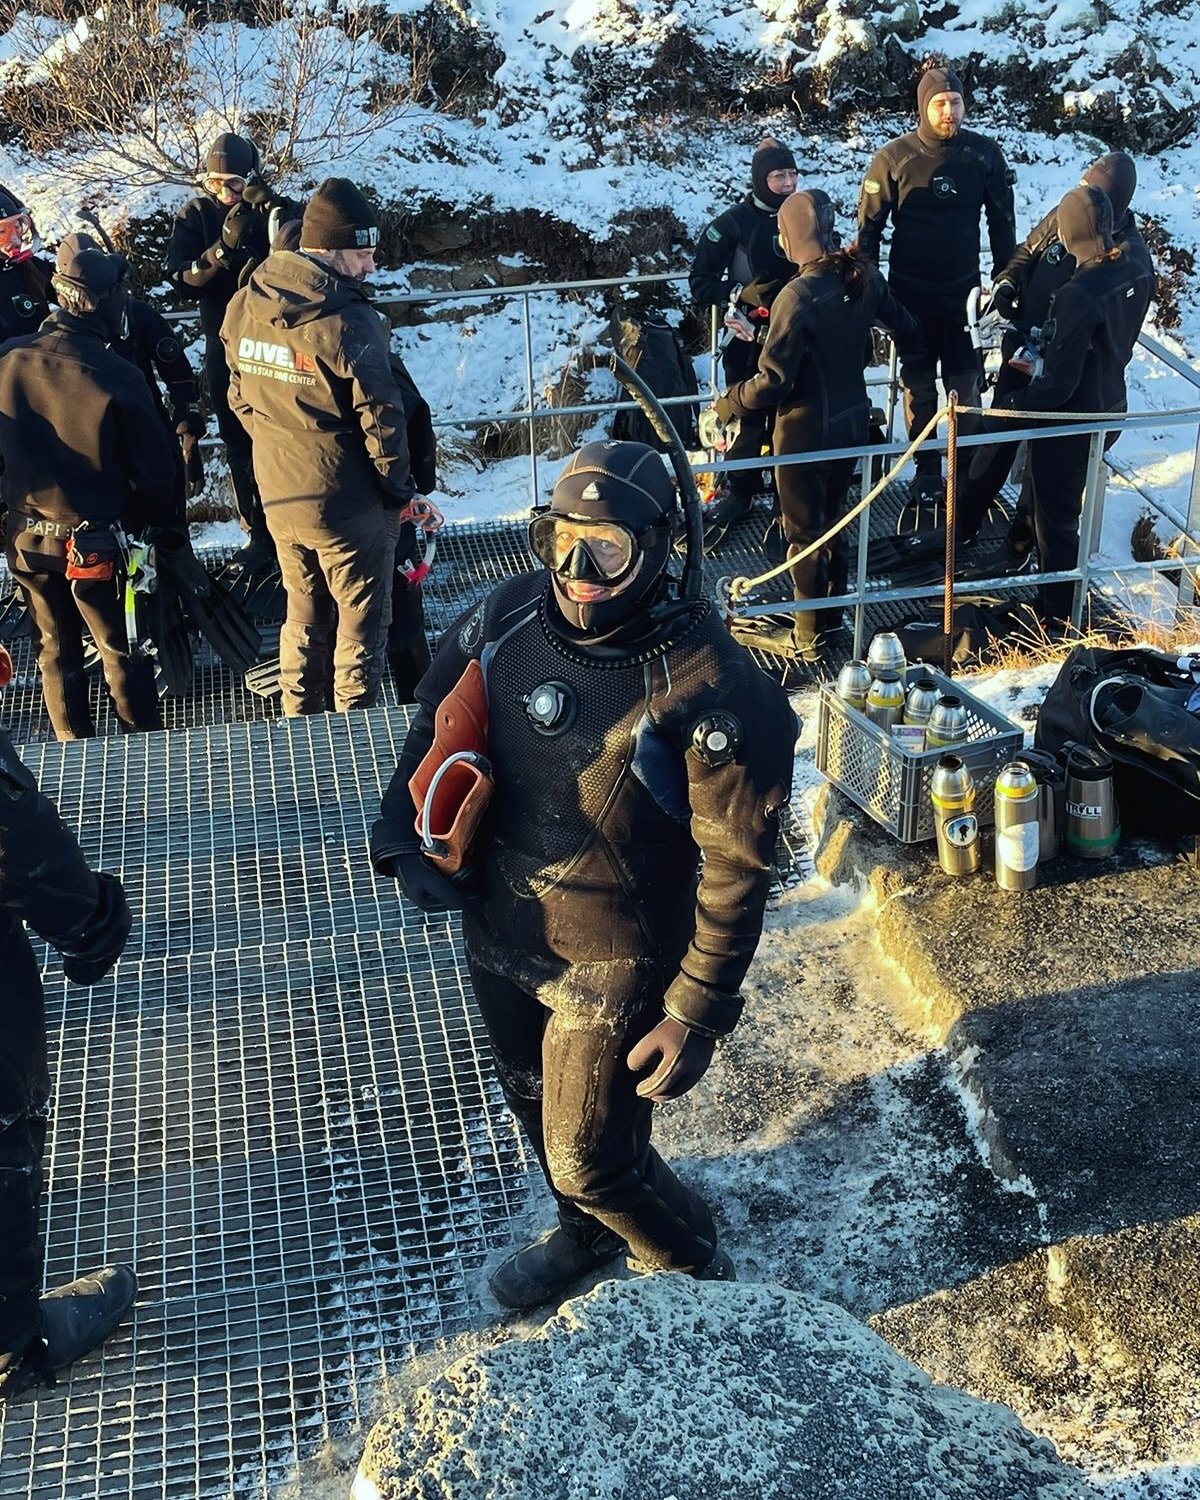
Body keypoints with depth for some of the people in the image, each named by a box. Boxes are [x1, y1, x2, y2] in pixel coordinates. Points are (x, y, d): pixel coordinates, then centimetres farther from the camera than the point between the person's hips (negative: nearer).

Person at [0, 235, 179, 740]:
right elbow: (154, 468, -13)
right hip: (97, 542, -4)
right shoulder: (118, 377, -23)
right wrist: (152, 518, 7)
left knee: (56, 651, 20)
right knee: (122, 655, 14)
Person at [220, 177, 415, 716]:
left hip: (279, 496, 6)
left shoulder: (244, 307, -2)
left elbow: (239, 397, 7)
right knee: (359, 628, 11)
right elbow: (381, 419, -18)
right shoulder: (348, 322, -23)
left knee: (304, 618, 23)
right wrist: (400, 488, -4)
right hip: (349, 506, -6)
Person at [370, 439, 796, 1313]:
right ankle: (587, 1236, 58)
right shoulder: (506, 620, -10)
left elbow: (736, 864, -19)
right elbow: (436, 732, 8)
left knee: (593, 1162, 7)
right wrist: (407, 840, -6)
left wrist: (698, 1014, -17)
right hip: (498, 938, 6)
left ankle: (698, 1275, 39)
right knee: (538, 1111, 27)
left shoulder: (707, 685, -26)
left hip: (613, 967, -6)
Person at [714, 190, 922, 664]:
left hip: (807, 433, -7)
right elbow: (908, 333, 8)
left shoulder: (798, 296, -26)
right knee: (833, 518, 24)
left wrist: (726, 404, -9)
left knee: (803, 531, 9)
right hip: (852, 423, 7)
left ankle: (810, 636, 19)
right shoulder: (865, 278, -6)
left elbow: (772, 381, -25)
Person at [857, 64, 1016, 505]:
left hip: (965, 292, 1)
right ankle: (926, 469, 19)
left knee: (966, 386, 4)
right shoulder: (894, 157, -8)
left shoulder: (985, 154, -3)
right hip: (910, 294, -1)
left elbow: (1002, 221, 6)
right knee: (918, 386, 8)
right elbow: (869, 225, -2)